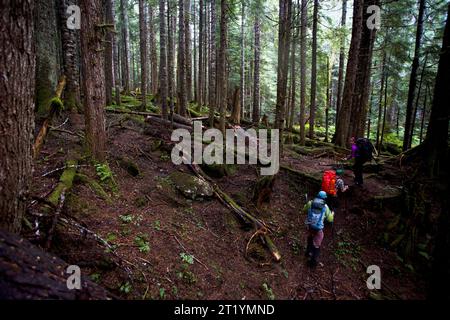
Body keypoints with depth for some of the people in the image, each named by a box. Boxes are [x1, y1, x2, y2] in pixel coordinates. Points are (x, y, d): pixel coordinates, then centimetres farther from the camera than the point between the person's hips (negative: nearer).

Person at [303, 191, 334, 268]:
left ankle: (308, 252, 51)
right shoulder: (325, 207, -13)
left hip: (310, 226, 3)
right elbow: (330, 219, -2)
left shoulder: (310, 203, -10)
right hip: (318, 229, -3)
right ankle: (313, 261, 21)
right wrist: (332, 214, 19)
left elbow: (304, 211, 8)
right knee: (316, 246, 14)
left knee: (310, 238, 33)